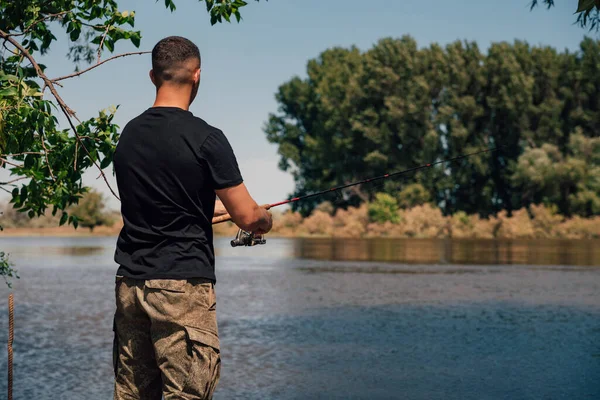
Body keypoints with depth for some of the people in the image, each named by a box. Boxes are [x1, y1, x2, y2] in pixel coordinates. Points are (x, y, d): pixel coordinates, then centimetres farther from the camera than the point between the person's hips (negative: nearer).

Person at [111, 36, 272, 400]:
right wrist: (266, 219, 15)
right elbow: (246, 217, -9)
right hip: (182, 285, -7)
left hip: (130, 282, 7)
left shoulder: (129, 134, 9)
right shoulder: (205, 138, -11)